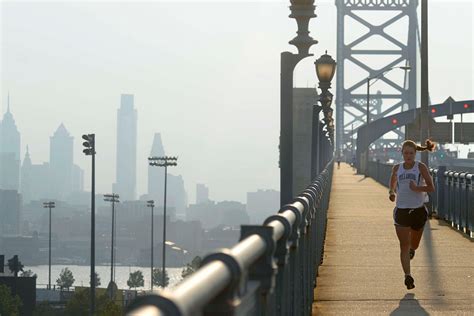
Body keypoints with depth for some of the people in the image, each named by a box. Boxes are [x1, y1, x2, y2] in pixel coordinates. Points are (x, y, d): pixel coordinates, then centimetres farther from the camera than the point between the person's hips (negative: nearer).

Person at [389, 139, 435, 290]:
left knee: (414, 244, 15)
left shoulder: (421, 167, -3)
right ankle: (408, 276, -12)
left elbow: (431, 187, -9)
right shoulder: (397, 168, 6)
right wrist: (392, 193, 4)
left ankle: (412, 249, 51)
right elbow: (392, 186, 23)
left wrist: (417, 188, -24)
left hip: (418, 210, -1)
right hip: (401, 210, 1)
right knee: (404, 246, -10)